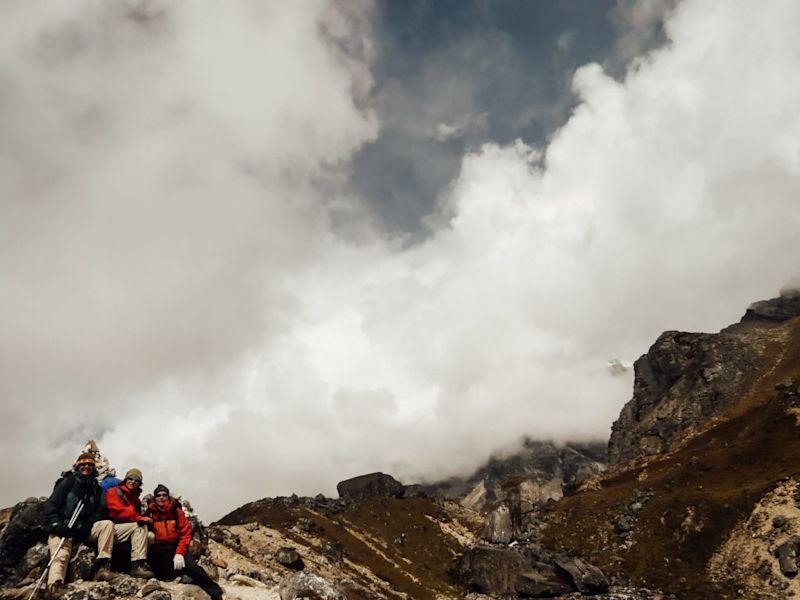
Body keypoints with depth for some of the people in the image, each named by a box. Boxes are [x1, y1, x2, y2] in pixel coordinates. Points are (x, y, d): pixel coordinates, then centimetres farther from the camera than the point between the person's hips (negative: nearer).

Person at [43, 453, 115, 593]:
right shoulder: (67, 482, 3)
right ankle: (55, 589, -53)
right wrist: (56, 525, -19)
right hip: (62, 527, -4)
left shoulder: (95, 487, 14)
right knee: (61, 554, -29)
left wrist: (86, 527, -10)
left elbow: (100, 511, 8)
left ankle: (102, 564, -31)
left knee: (108, 524, -20)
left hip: (84, 529, 4)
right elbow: (51, 505, -4)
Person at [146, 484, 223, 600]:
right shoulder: (151, 512, -1)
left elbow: (185, 533, -4)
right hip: (160, 548, 1)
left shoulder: (176, 511, -3)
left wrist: (179, 553, -15)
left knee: (191, 567, -25)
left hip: (178, 546, -1)